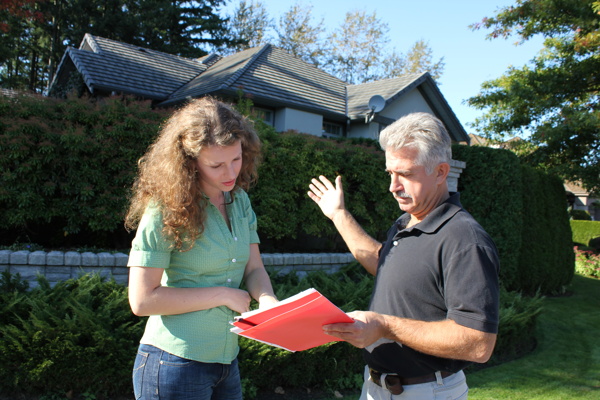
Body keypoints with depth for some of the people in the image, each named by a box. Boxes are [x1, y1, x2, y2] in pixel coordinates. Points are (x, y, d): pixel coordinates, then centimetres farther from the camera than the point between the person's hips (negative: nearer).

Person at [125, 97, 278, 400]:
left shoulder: (239, 200, 2)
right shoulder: (165, 209, -17)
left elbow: (254, 269, 2)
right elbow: (142, 300, -18)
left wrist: (268, 301, -19)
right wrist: (224, 295, -16)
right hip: (174, 363, -6)